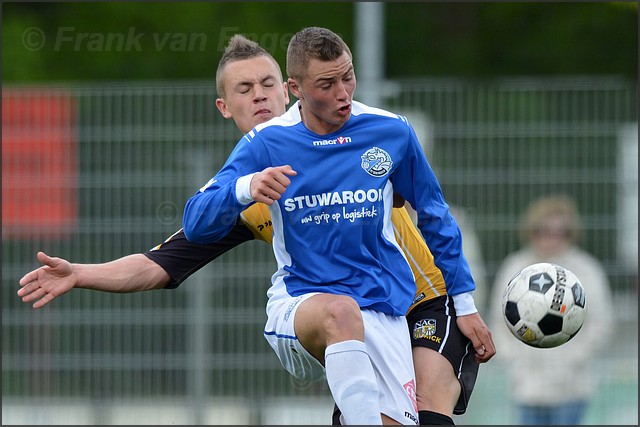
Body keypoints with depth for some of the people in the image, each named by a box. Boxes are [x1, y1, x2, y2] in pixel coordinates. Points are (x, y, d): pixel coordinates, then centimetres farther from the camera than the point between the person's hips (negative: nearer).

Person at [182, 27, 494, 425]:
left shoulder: (392, 132, 2)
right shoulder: (266, 144, -3)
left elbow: (434, 216, 16)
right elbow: (196, 224, -7)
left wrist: (464, 305, 17)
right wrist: (245, 188, -28)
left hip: (381, 308, 2)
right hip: (297, 300, -2)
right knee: (340, 312, -39)